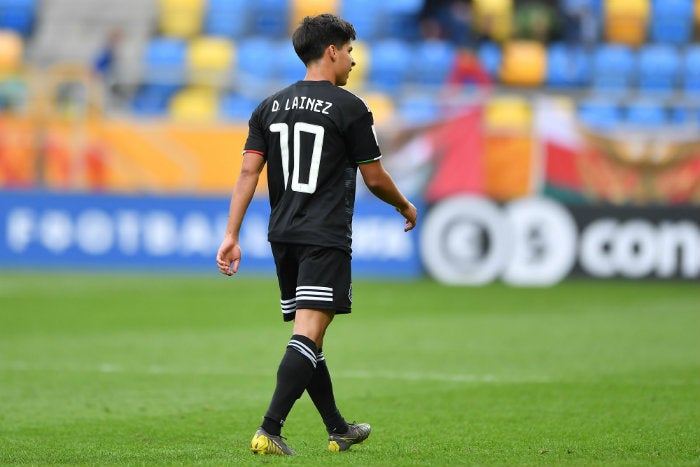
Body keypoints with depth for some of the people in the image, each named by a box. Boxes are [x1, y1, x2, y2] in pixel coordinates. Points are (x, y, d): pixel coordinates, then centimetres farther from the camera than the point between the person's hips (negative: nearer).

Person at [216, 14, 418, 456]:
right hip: (326, 238, -7)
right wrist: (405, 207, 18)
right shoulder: (349, 108, -5)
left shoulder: (270, 107, 11)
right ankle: (269, 430, -24)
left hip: (283, 236, 7)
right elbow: (375, 178, -1)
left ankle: (339, 430, 27)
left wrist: (232, 235, 1)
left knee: (309, 336, 15)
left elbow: (248, 173, 4)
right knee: (308, 334, -12)